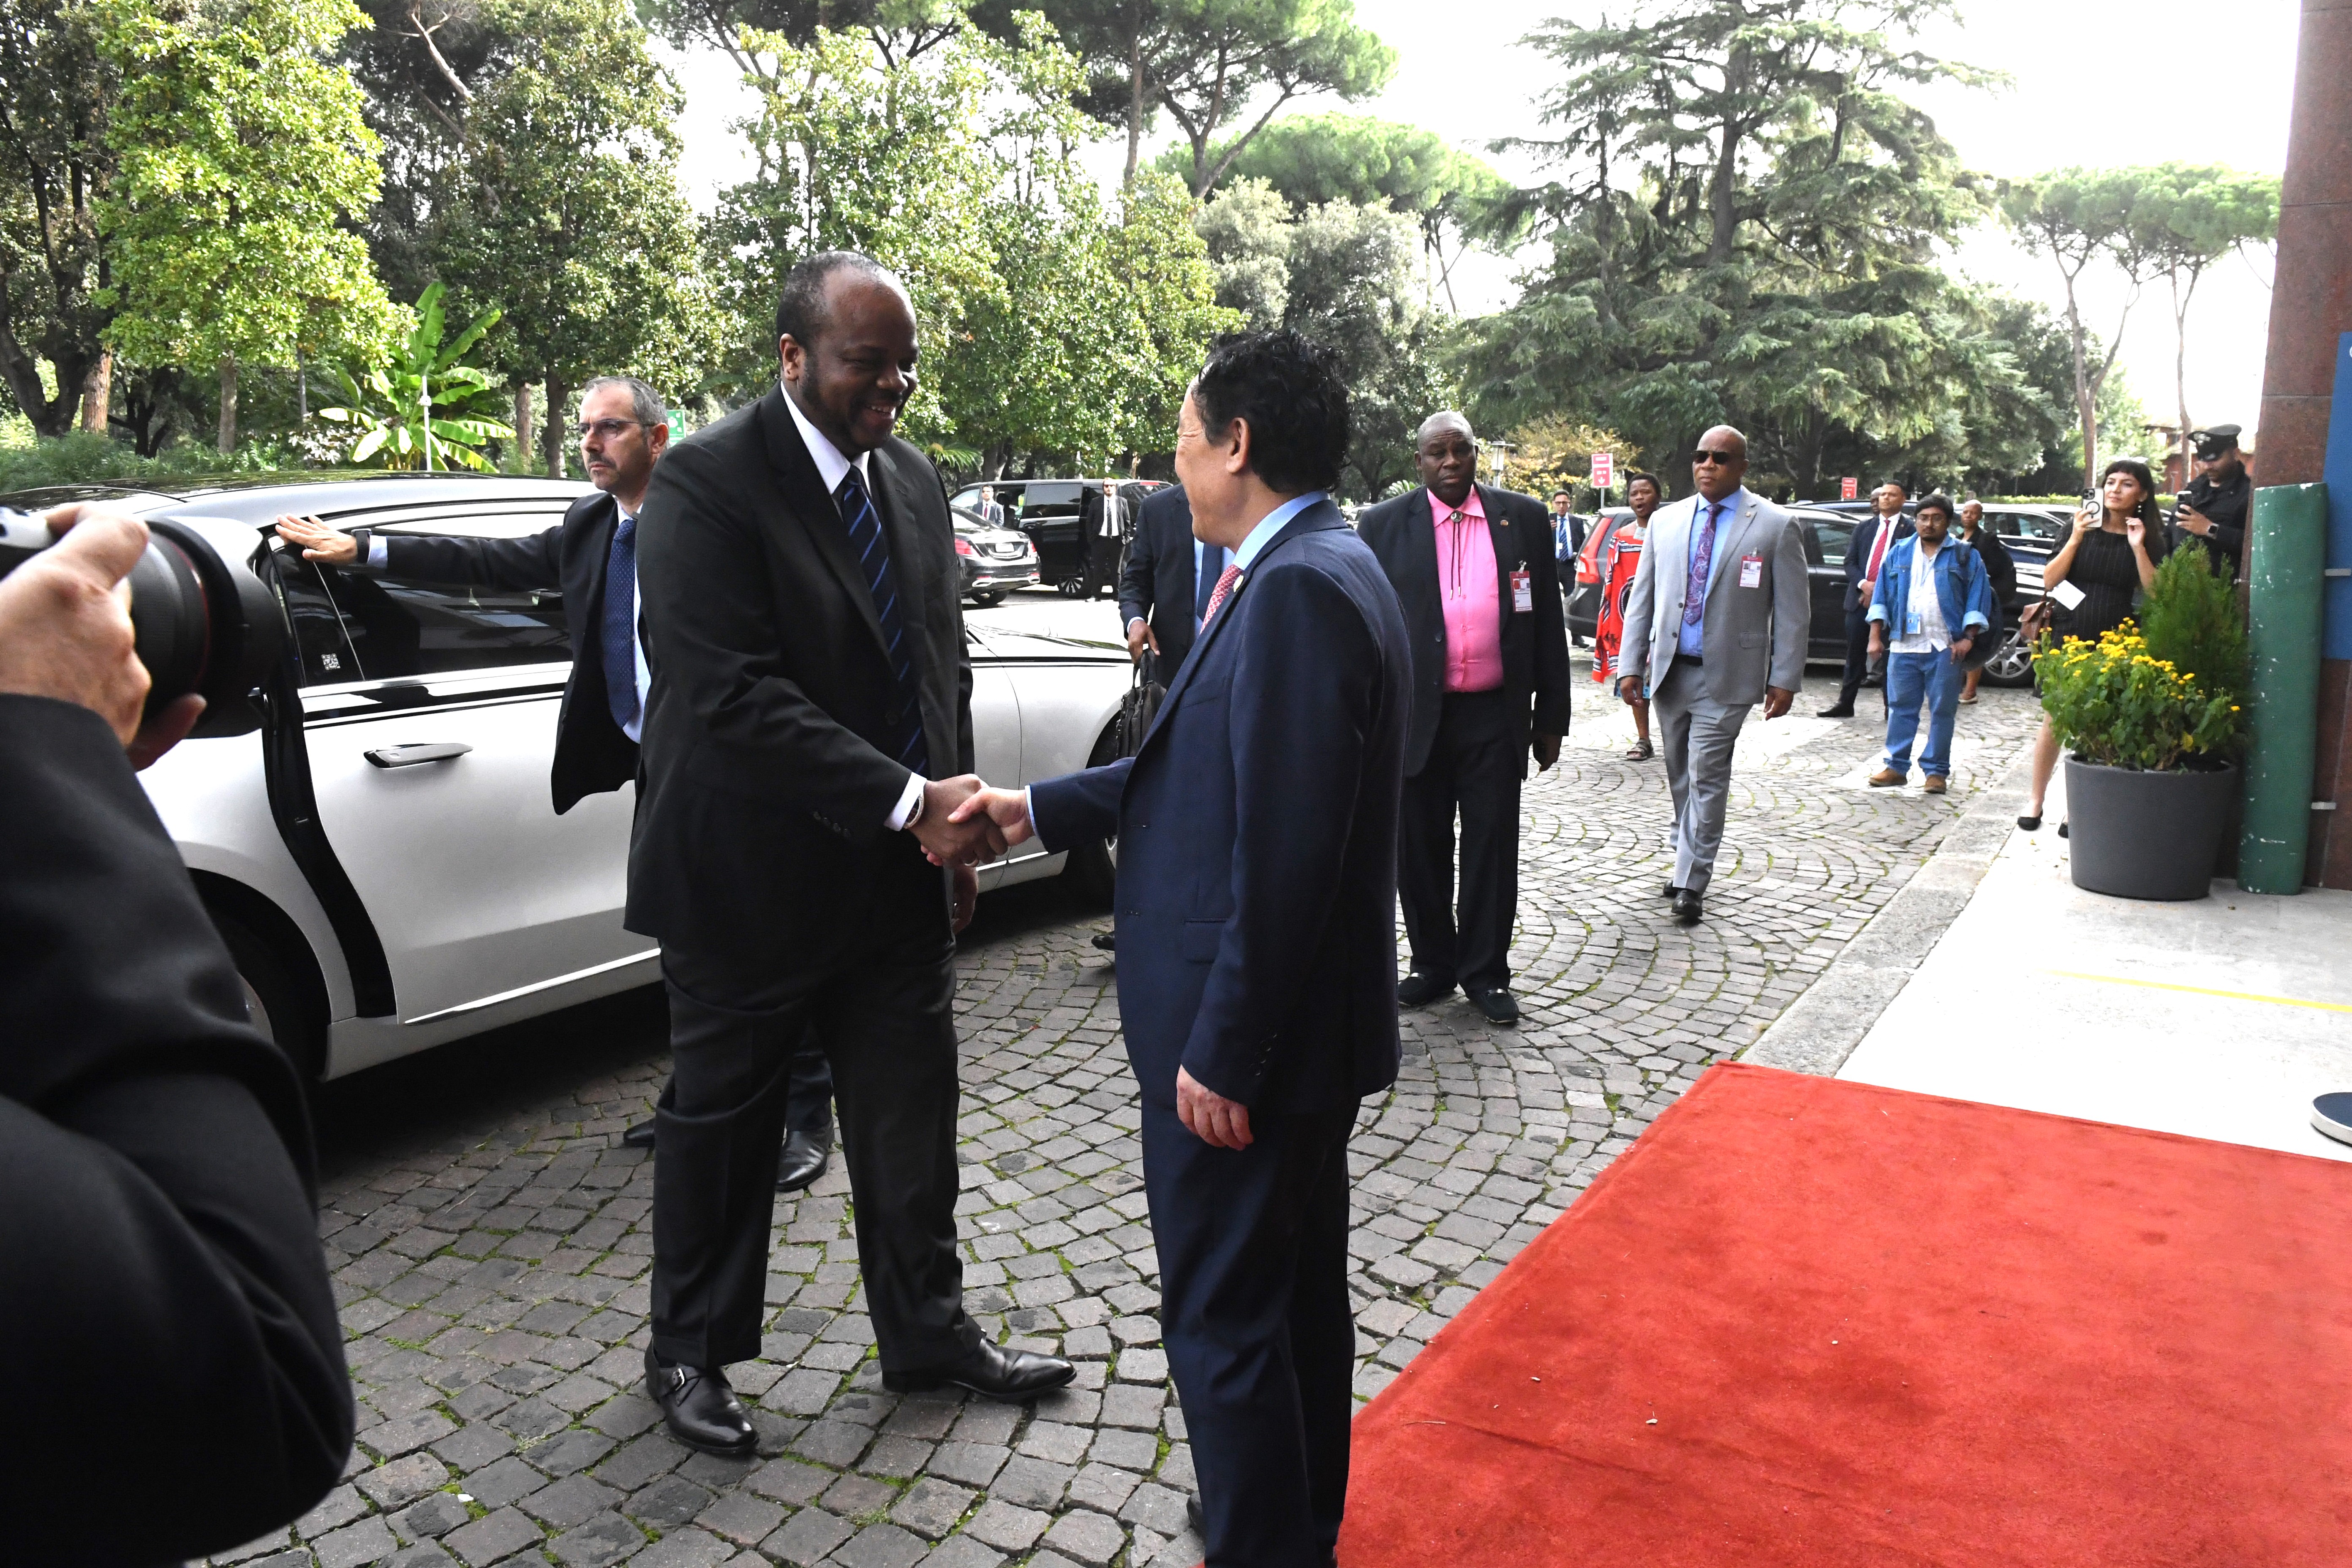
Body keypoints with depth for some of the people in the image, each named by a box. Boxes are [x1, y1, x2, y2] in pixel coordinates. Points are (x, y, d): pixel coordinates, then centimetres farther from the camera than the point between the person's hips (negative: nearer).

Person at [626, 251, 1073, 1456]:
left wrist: (952, 826, 3)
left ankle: (928, 1332, 34)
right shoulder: (707, 484, -16)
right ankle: (690, 1353, 33)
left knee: (912, 1119, 15)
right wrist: (908, 802, -26)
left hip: (899, 875, 6)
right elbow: (732, 694, -24)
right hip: (750, 881, -5)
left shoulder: (913, 480, 6)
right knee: (720, 1124, 13)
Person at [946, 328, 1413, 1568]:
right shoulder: (1316, 570, 10)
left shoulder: (1299, 590, -22)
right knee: (1298, 1299, 23)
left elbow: (1284, 851, -26)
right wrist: (1037, 809, 17)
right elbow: (1204, 772, 14)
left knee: (1224, 1321, 4)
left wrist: (1221, 1052, -21)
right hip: (1300, 1035, 11)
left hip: (1248, 1046, -11)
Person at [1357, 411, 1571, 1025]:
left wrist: (1550, 717, 4)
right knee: (1421, 848, 9)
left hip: (1496, 716, 0)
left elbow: (1547, 623, 6)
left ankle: (1486, 972, 20)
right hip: (1416, 715, 0)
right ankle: (1432, 963, 25)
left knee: (1492, 846, 6)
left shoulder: (1524, 517, 5)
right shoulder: (1382, 525, 2)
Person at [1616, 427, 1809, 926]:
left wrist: (1784, 678, -7)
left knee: (1706, 779, -6)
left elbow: (1793, 611, -2)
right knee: (1680, 777, 14)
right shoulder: (1667, 521, 8)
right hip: (1669, 672, 4)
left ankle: (1691, 885, 0)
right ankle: (1688, 860, 29)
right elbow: (1642, 598, 10)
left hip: (1725, 677, -4)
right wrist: (1631, 664, 4)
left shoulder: (1775, 526, -3)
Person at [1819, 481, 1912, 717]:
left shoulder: (1910, 531, -2)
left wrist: (1880, 591, -13)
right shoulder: (1864, 527, 13)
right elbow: (1850, 562, 9)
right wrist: (1864, 584, -9)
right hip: (1859, 599, 4)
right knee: (1855, 655, 9)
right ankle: (1845, 704, 16)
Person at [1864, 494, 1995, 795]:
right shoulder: (1899, 554, 12)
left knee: (1942, 711, 2)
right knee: (1901, 708, 5)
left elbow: (1978, 599, 2)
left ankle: (1936, 770, 8)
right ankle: (1896, 767, 11)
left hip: (1945, 647, -2)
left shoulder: (1965, 557, 6)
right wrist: (1876, 637, 5)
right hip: (1903, 646, 2)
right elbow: (1882, 597, 12)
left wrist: (1968, 638, -8)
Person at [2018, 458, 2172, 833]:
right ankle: (2036, 802, 15)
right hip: (2068, 637, 1)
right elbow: (2049, 580, -1)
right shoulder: (2084, 529, 6)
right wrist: (2076, 539, -11)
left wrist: (2139, 548, -13)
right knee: (2054, 721, 3)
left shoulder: (2149, 540, 4)